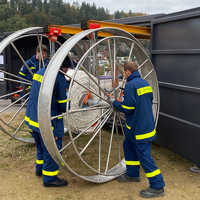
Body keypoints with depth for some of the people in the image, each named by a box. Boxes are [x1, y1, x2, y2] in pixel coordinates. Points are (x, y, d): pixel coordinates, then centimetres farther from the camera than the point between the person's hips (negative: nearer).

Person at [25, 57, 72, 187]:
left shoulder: (40, 72, 6)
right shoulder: (59, 78, -19)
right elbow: (63, 103, -15)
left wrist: (68, 83, 13)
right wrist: (66, 110, 6)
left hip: (32, 118, 9)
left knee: (41, 146, 27)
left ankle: (40, 168, 44)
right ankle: (49, 178, 18)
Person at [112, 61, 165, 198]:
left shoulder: (131, 85, -19)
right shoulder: (145, 83, 10)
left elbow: (128, 108, -21)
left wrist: (116, 103, -1)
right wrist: (124, 102, 18)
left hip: (139, 128, -10)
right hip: (147, 124, 10)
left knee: (144, 156, -3)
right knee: (129, 145, 24)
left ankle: (158, 187, 5)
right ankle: (132, 174, 36)